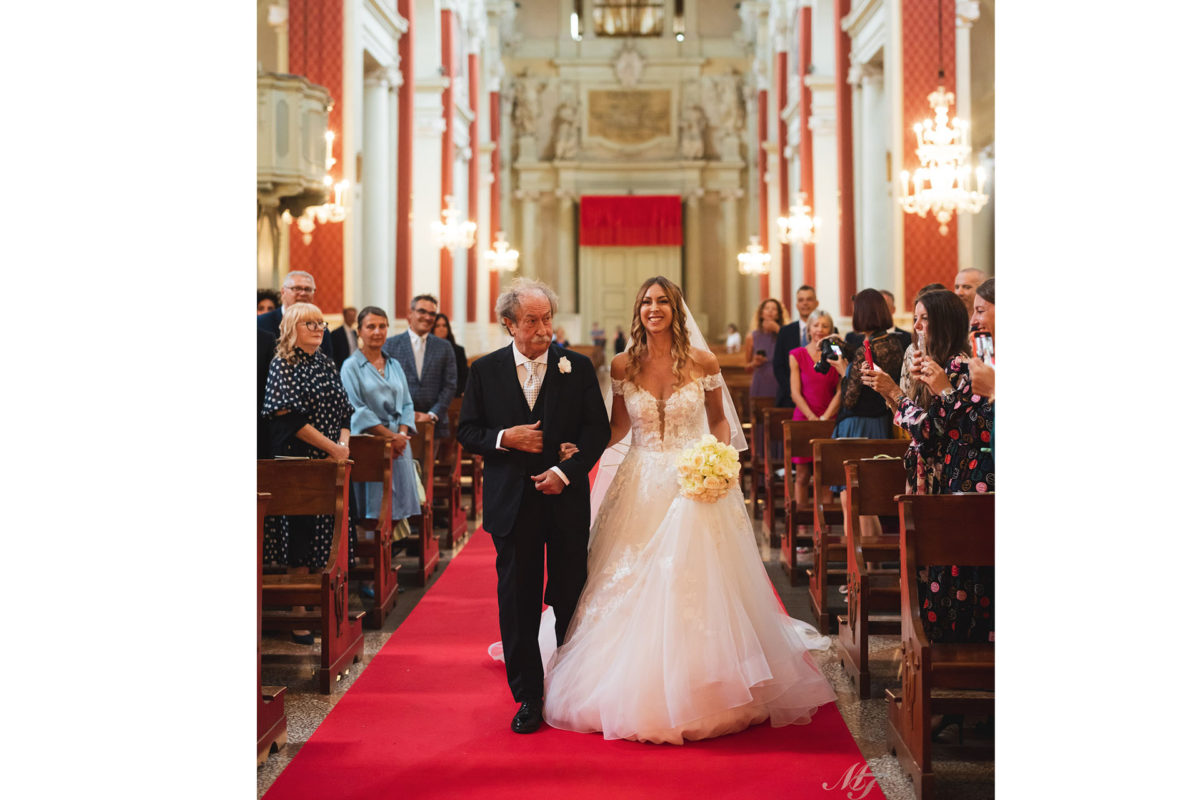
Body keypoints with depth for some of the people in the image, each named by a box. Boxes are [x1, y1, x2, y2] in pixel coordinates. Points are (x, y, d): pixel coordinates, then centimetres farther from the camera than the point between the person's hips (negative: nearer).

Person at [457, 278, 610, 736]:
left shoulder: (578, 368, 1)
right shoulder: (485, 371, 3)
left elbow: (597, 430, -1)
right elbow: (467, 432, 5)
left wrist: (565, 471, -13)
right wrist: (504, 437, -13)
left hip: (566, 500, 0)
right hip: (512, 505, 1)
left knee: (571, 599, 7)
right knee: (517, 602, 5)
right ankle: (528, 697, 16)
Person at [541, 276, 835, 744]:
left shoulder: (703, 362, -2)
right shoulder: (623, 366, 2)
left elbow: (719, 421, 9)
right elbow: (618, 428, 10)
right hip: (640, 488, 2)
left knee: (693, 589, -4)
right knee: (632, 591, 3)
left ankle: (696, 694, 12)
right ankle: (635, 692, 18)